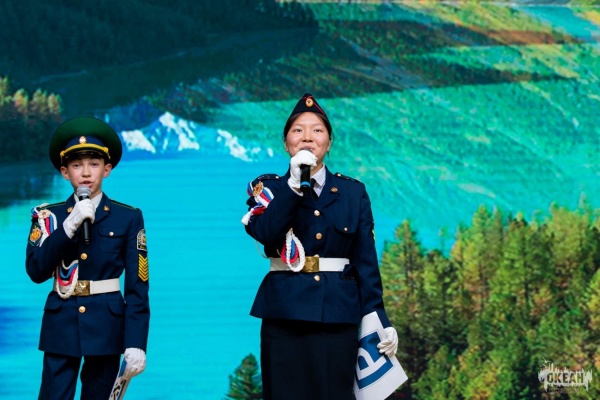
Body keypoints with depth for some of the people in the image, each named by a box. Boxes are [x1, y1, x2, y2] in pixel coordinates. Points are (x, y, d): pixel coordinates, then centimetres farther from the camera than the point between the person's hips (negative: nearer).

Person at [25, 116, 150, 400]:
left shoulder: (128, 218, 0)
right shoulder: (49, 216, 4)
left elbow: (137, 286, -2)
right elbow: (36, 271, -9)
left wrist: (136, 343, -9)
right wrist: (69, 225, -19)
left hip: (107, 329, 0)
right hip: (61, 328, 0)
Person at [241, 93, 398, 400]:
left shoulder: (353, 192, 9)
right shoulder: (269, 187, 7)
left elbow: (366, 260, 6)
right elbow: (264, 233, -14)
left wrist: (379, 319, -1)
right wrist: (294, 182, -18)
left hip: (338, 314, 1)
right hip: (285, 313, -1)